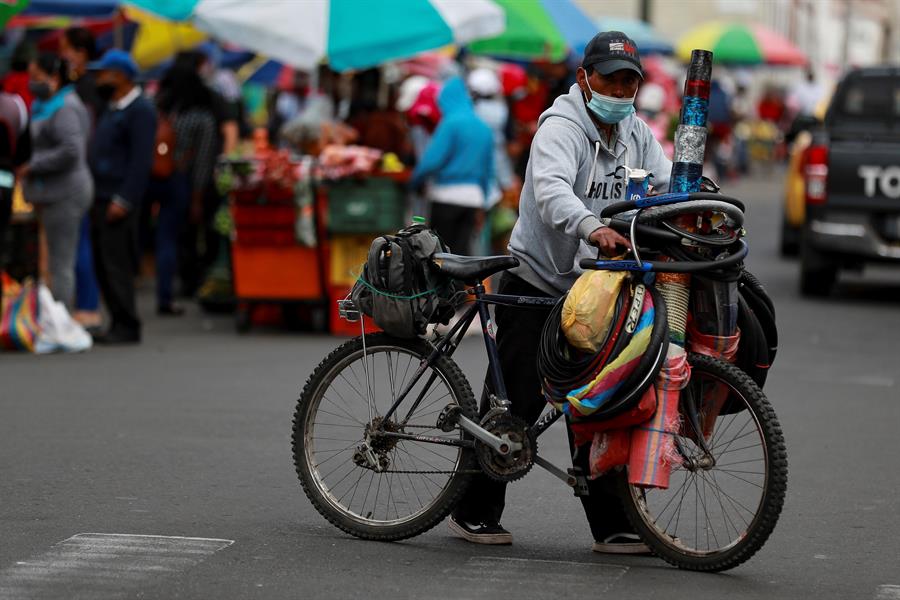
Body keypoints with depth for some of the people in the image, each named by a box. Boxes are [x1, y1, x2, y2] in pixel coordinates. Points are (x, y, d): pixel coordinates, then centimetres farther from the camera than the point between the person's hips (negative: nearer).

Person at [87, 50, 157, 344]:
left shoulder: (140, 110, -10)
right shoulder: (111, 108, 20)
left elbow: (141, 160, -17)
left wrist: (123, 200, -21)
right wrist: (95, 198, 14)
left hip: (118, 201, -9)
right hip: (101, 198, 9)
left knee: (116, 264, -9)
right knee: (103, 264, 9)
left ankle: (127, 326, -6)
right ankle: (119, 325, 13)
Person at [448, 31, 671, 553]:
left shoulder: (636, 133, 8)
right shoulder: (562, 127, -17)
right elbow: (551, 190, -35)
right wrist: (592, 228, -53)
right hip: (534, 283, -6)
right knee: (518, 401, -5)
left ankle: (612, 527, 7)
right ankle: (474, 513, 10)